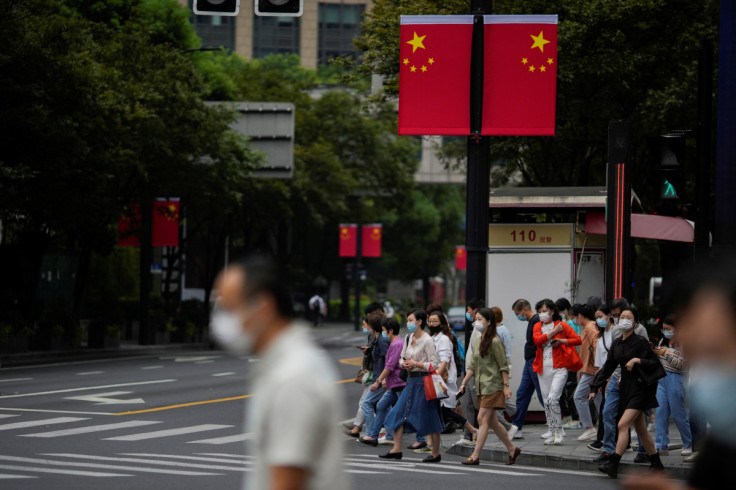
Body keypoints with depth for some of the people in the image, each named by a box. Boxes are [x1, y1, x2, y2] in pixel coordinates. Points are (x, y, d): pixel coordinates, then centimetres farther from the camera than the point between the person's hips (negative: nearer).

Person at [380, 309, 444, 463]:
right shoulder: (409, 338, 10)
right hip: (411, 380, 8)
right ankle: (396, 449, 8)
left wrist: (416, 364, -19)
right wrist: (404, 364, -2)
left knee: (428, 418, -1)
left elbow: (434, 364, -15)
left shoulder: (427, 340, -13)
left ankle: (436, 454, 8)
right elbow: (402, 357, 19)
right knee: (398, 413, 4)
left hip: (423, 381, -8)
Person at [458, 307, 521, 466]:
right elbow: (472, 366, 16)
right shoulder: (478, 342, 14)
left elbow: (503, 366, -11)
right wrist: (463, 383, 10)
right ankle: (512, 449, 21)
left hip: (492, 386, -9)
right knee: (492, 421, 10)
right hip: (481, 387, 9)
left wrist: (506, 386, -14)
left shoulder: (495, 342, -11)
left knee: (482, 419, -10)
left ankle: (475, 456, -9)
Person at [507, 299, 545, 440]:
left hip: (536, 364, -10)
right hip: (529, 363, 10)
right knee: (522, 394, 8)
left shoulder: (537, 321, -15)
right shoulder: (531, 322, 16)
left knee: (543, 396, -5)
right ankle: (516, 429, 9)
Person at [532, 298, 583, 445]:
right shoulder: (537, 327, 12)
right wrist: (554, 331, -9)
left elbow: (578, 340, 0)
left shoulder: (562, 325, 2)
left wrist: (562, 341, -12)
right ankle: (553, 433, 15)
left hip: (559, 367, -5)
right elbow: (537, 340, -8)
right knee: (546, 402, 6)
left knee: (553, 399, -17)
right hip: (543, 368, 5)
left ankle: (558, 432, -7)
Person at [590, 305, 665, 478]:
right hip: (625, 388, 7)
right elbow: (608, 366, 15)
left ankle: (613, 464, -17)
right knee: (641, 430, 12)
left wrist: (638, 360, -24)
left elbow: (656, 364, -12)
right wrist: (595, 387, 10)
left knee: (623, 424, -15)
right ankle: (656, 463, 21)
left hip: (640, 388, -7)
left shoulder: (640, 342, -11)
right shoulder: (616, 344, 9)